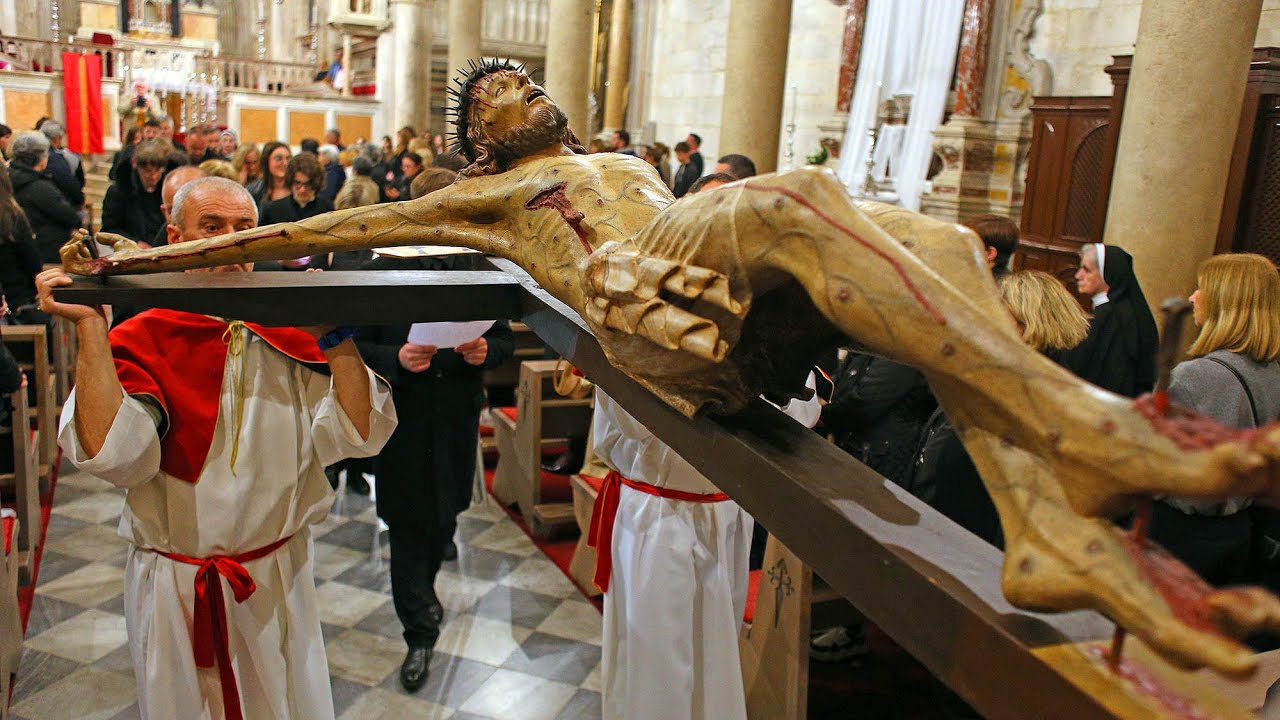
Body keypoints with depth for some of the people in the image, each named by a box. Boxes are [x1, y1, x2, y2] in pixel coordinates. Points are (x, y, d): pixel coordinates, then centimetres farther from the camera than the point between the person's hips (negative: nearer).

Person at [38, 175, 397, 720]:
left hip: (281, 579, 3)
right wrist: (90, 329, -24)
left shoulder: (289, 335, -2)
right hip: (175, 589, -2)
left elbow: (358, 434, -13)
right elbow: (112, 453, -25)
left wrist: (337, 337, -19)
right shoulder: (140, 342, -9)